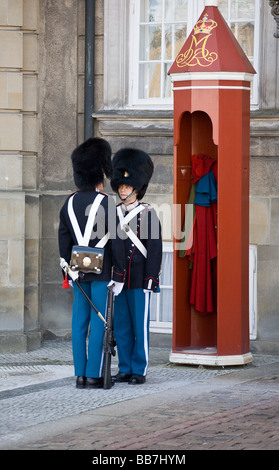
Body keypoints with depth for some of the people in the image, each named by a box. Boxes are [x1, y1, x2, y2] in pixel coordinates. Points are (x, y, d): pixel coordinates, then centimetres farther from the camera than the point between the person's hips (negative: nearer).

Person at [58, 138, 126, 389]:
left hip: (79, 272, 6)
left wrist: (68, 271, 18)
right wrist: (119, 275, -8)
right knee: (99, 323, -2)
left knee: (80, 323, 8)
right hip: (102, 272, -6)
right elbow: (116, 242, -13)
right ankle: (94, 376, -2)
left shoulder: (70, 203, 7)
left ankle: (80, 375, 9)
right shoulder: (106, 203, -11)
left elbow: (64, 240, 11)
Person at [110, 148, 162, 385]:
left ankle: (140, 371, 3)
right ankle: (125, 369, 12)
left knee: (140, 326, -1)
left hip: (139, 280, -5)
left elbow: (155, 247, -6)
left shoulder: (148, 213, -3)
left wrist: (151, 278, -13)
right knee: (121, 326, 6)